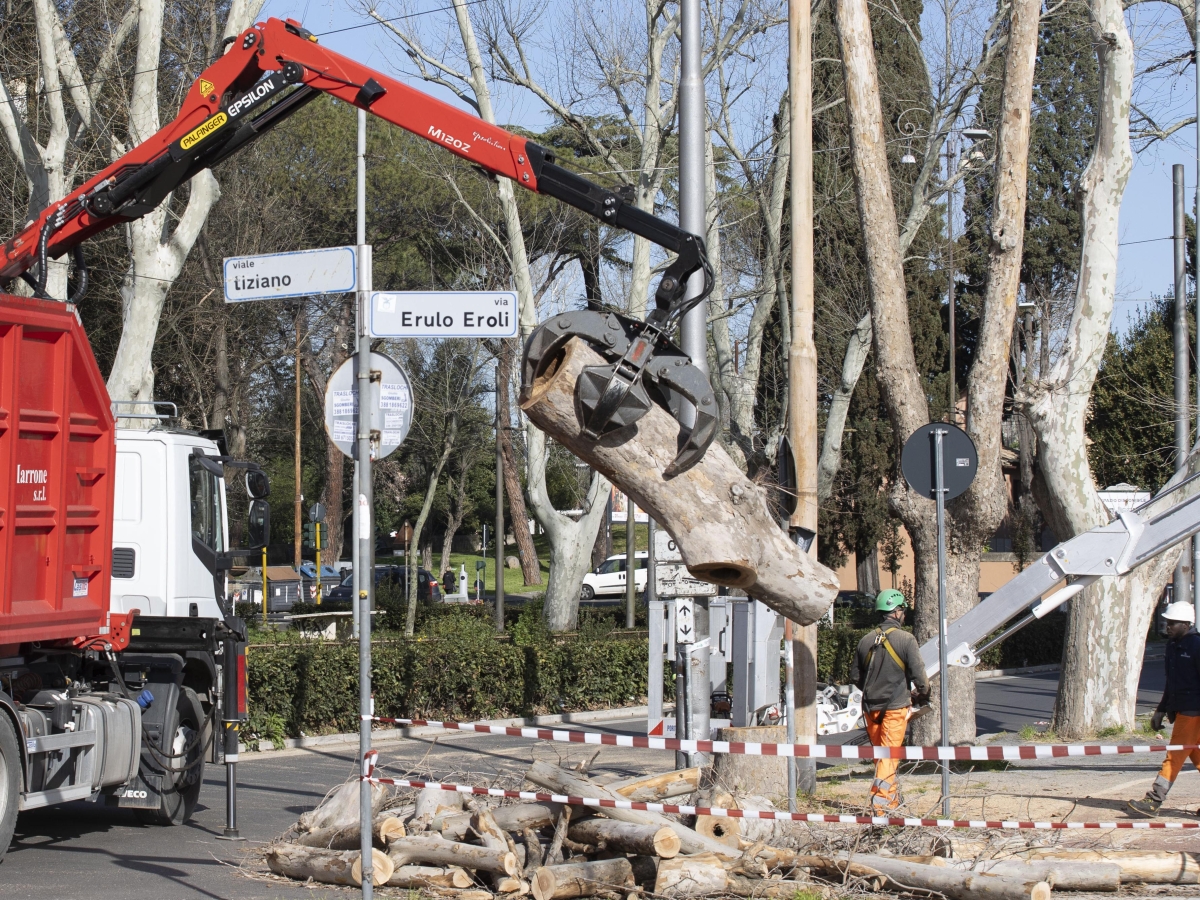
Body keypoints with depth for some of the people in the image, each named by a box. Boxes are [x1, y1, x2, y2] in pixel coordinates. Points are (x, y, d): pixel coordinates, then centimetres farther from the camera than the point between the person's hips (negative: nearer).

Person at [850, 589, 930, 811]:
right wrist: (923, 693, 12)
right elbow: (918, 674, -9)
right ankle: (879, 802, -16)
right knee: (890, 754, -6)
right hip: (896, 706, -5)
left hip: (871, 706, 5)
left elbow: (855, 674, 10)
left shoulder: (866, 640, 4)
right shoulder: (906, 640, -10)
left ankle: (892, 799, 27)